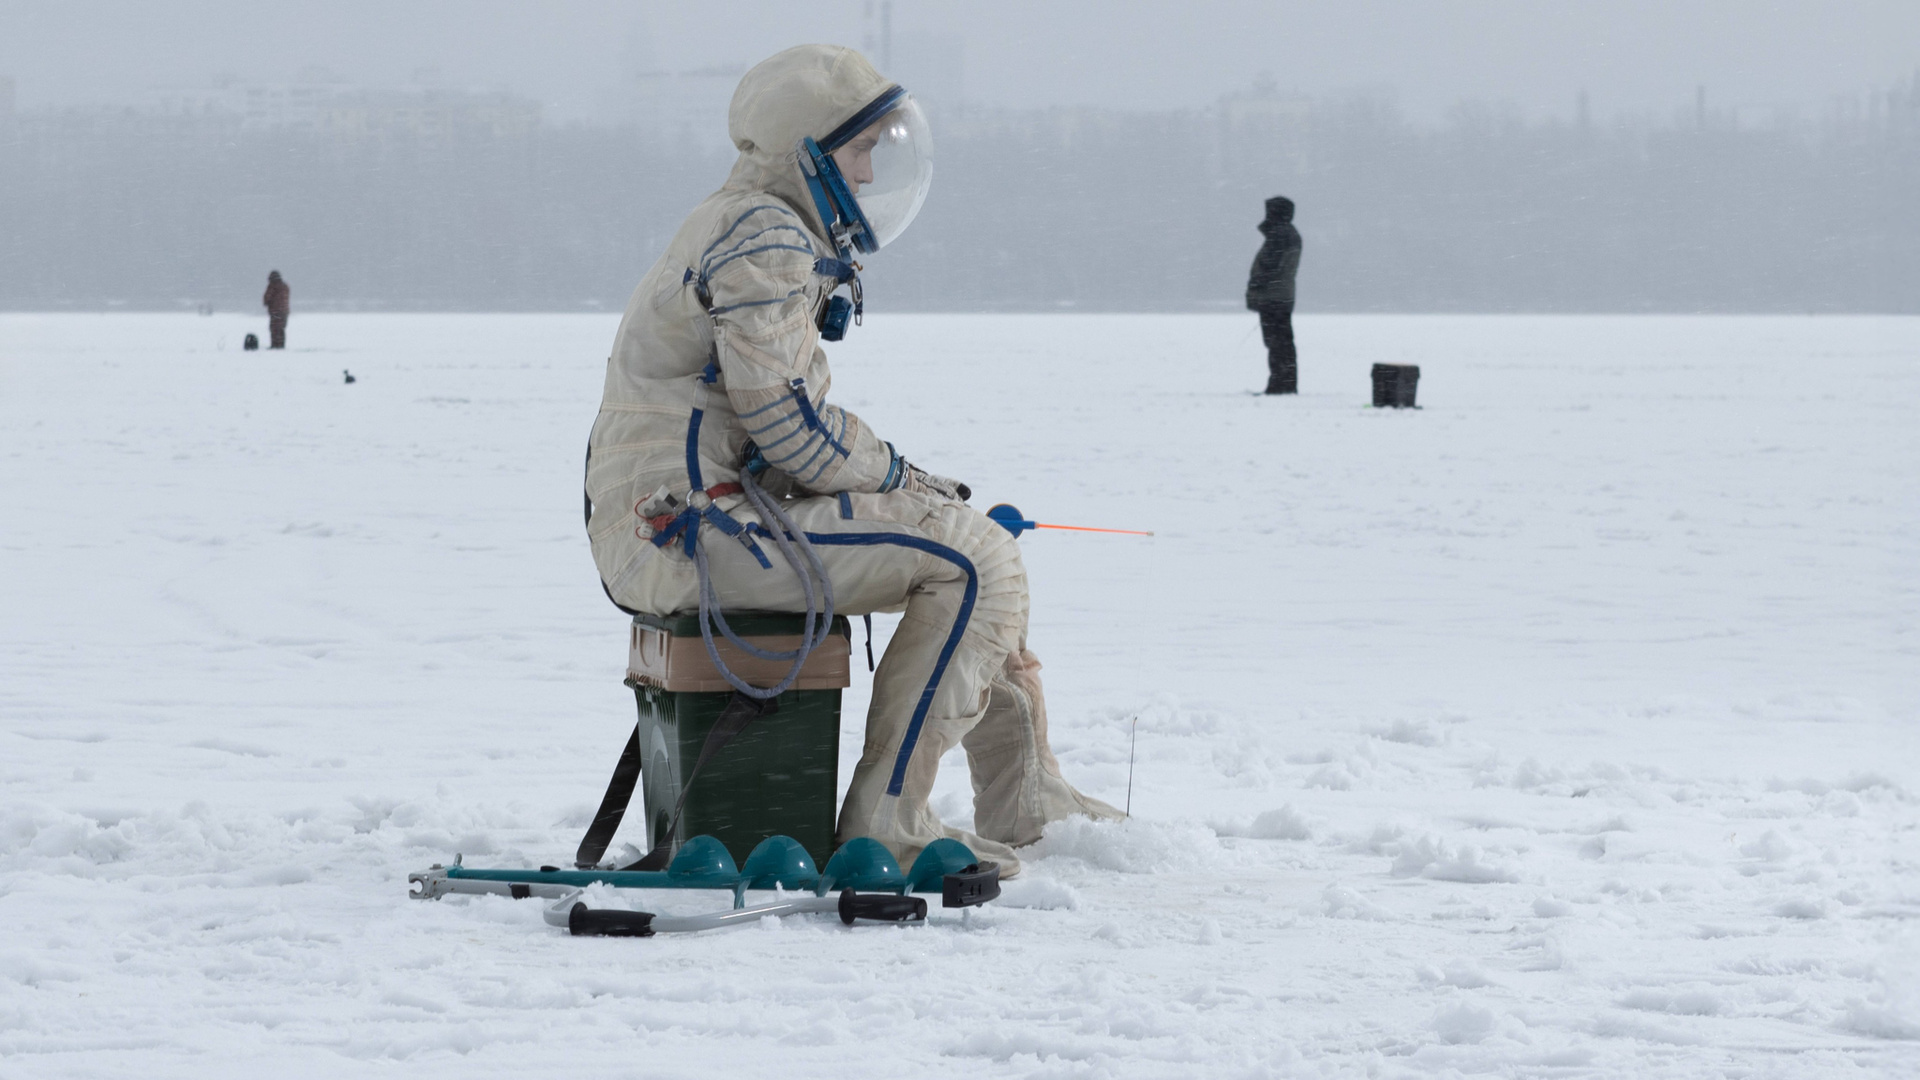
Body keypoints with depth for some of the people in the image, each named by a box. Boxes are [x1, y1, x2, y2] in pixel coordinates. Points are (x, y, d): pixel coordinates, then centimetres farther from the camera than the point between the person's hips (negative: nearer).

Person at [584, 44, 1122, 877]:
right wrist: (900, 476, -3)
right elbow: (790, 422, -18)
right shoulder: (764, 238, -12)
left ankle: (1023, 805, 18)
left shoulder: (757, 232, 22)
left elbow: (782, 431, 23)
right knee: (975, 560, -15)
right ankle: (886, 822, -16)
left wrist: (903, 481, 10)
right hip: (690, 530, -11)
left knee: (978, 544, 16)